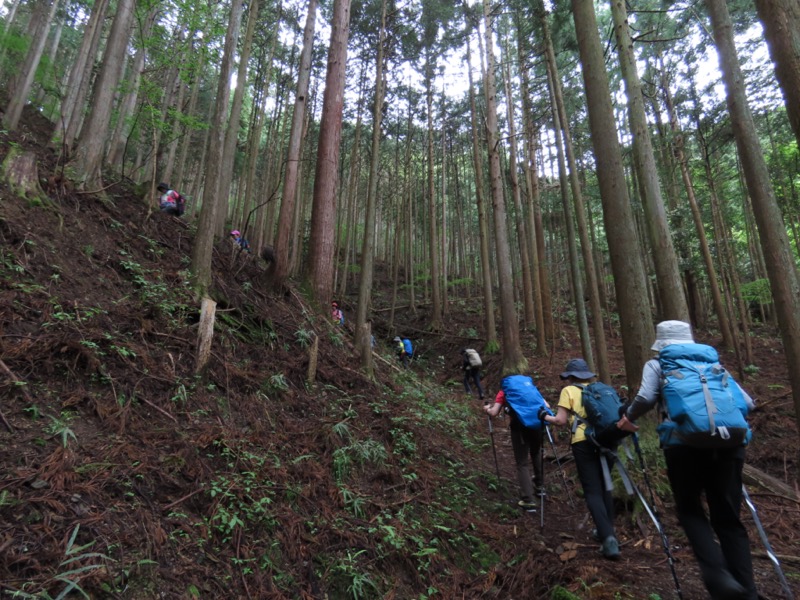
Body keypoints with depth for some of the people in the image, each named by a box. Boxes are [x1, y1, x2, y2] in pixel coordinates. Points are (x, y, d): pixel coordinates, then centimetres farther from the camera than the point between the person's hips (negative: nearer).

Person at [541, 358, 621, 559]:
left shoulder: (568, 391, 7)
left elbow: (561, 420, 1)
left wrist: (546, 417, 18)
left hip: (584, 442, -5)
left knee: (592, 491, 0)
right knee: (604, 487, 20)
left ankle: (608, 537, -12)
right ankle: (607, 531, 27)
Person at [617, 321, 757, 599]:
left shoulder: (657, 365, 12)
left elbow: (646, 398, -6)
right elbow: (747, 402, 15)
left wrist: (628, 418, 12)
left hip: (685, 443, -3)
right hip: (728, 442, 4)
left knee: (690, 510, 14)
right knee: (729, 519, 13)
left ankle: (718, 575, -4)